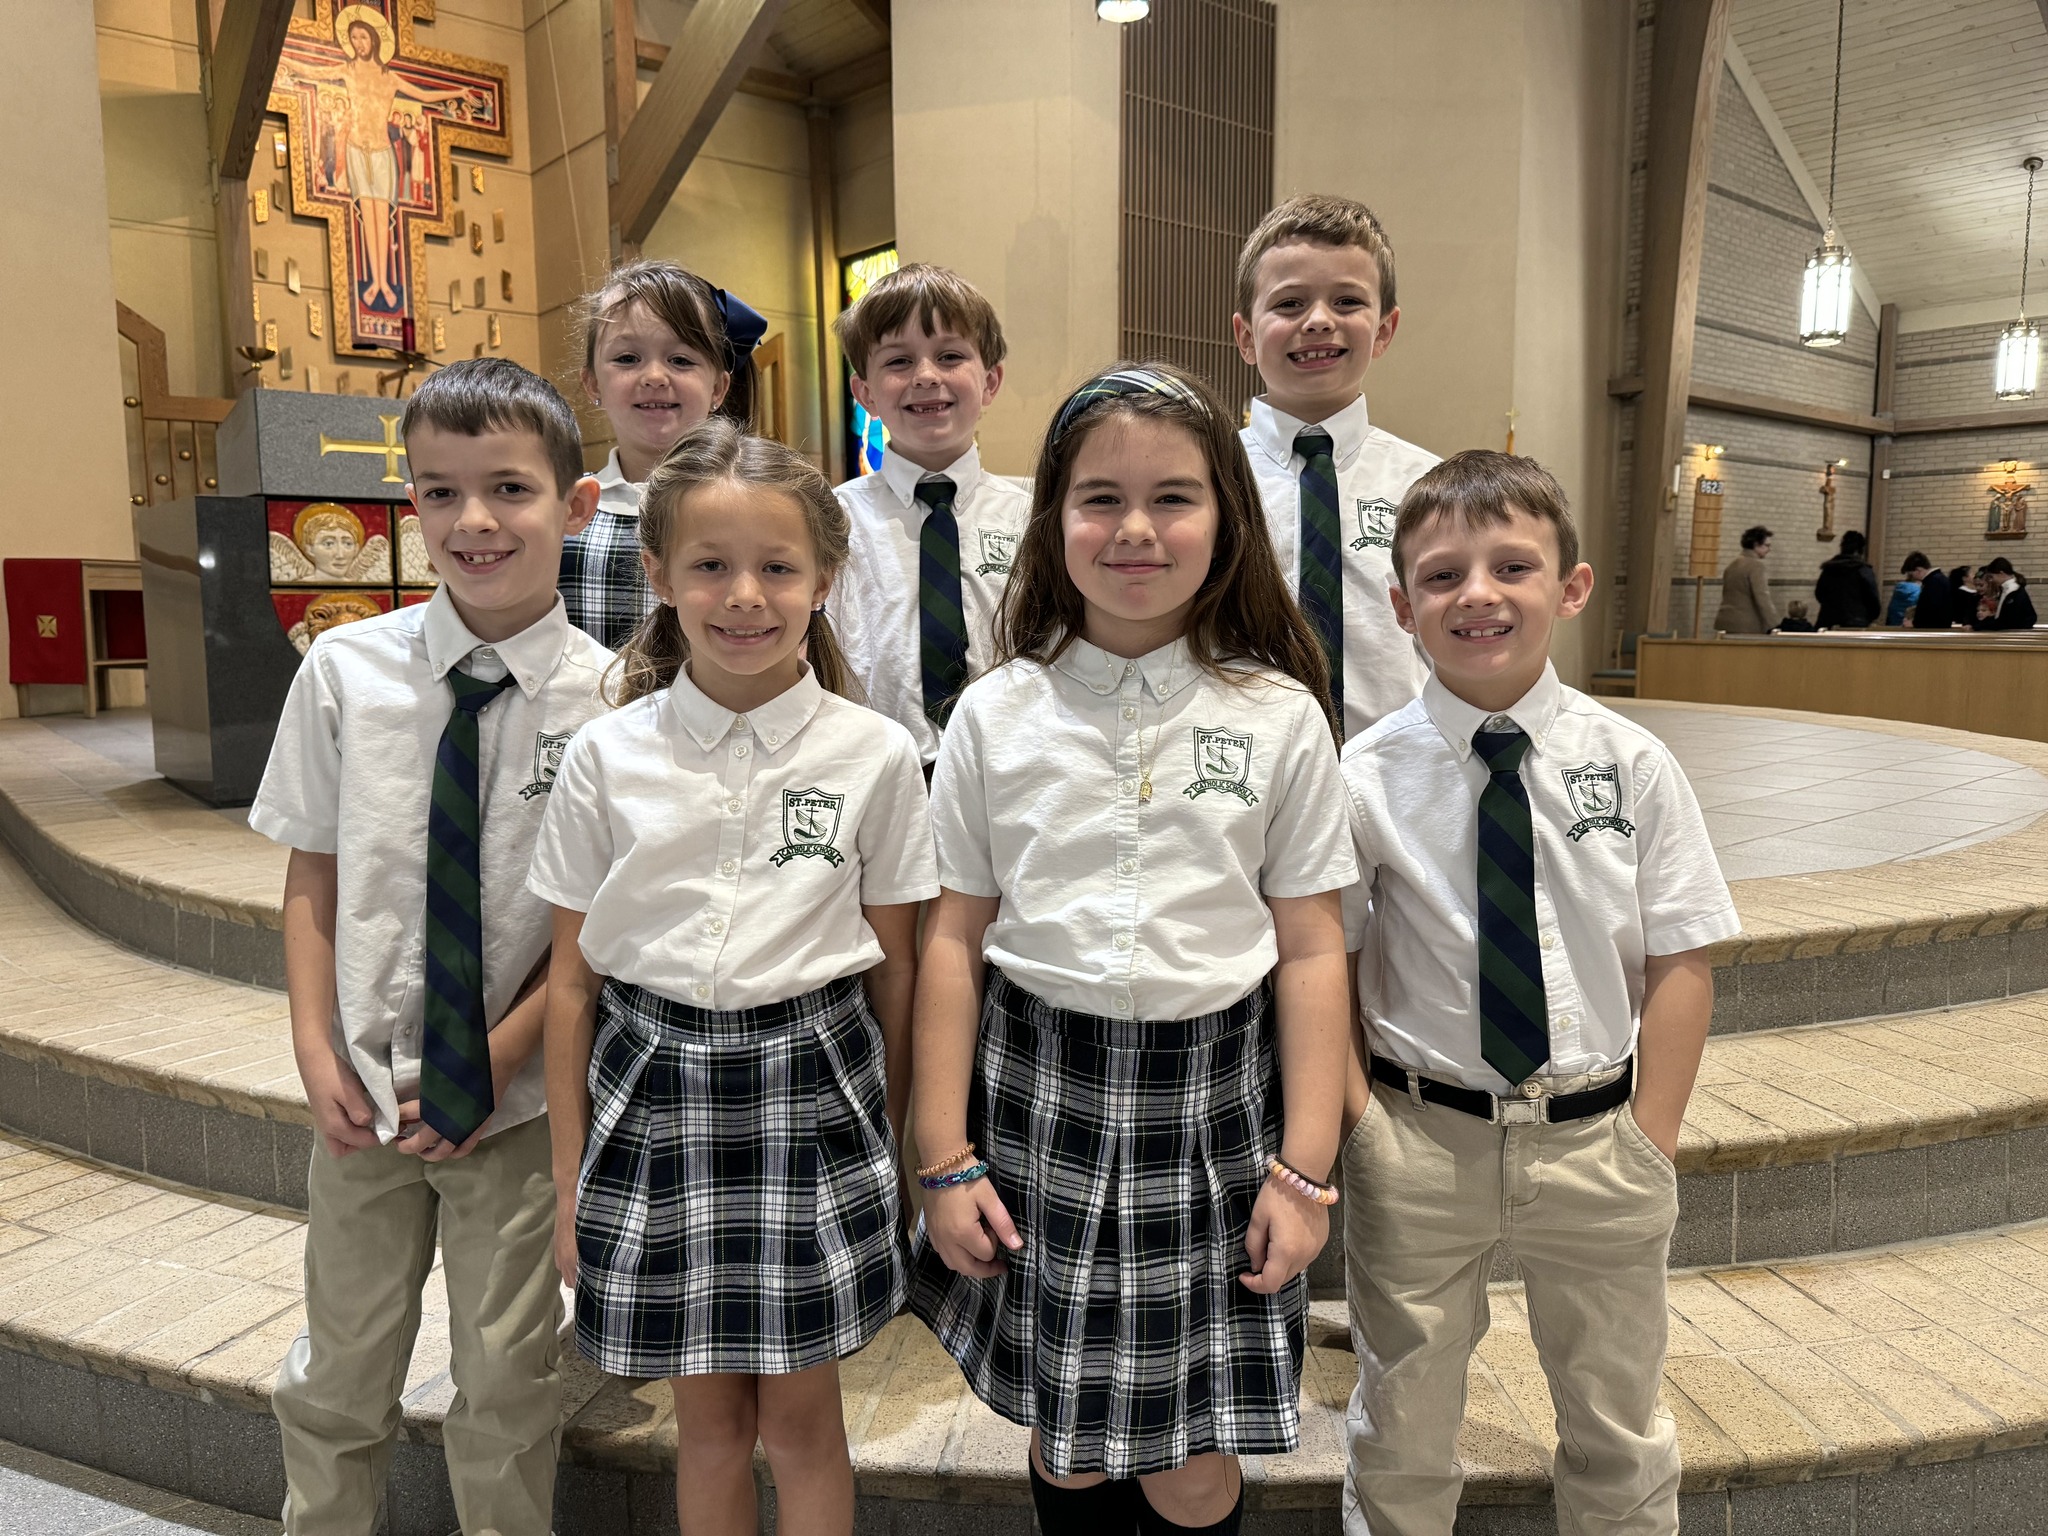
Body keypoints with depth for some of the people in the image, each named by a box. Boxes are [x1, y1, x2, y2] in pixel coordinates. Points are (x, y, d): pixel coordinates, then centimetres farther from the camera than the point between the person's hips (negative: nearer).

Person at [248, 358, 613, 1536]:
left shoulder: (609, 699, -14)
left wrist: (497, 1058, -13)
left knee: (508, 1394, 16)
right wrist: (318, 1057, -6)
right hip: (363, 1095, 2)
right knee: (336, 1383, 20)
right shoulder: (346, 670, -6)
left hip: (516, 1101, -2)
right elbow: (313, 881, 0)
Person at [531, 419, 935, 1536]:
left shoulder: (873, 754, -6)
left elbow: (892, 971, 2)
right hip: (654, 1086, 1)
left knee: (800, 1414, 12)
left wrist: (891, 1150, 7)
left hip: (811, 1086, -1)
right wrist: (570, 1184, 5)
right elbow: (572, 982, 2)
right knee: (707, 1414, 16)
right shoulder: (605, 757, -4)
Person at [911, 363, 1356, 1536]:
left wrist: (1306, 1169, -3)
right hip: (1041, 1089, 1)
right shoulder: (997, 715, -2)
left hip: (1214, 1097, 0)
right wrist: (946, 1159, 0)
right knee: (1068, 1436, 16)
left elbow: (1311, 951, -2)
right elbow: (957, 941, 0)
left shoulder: (1280, 718, -3)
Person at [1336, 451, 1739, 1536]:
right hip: (1420, 1136, -1)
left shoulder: (1631, 763, -7)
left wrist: (1651, 1142, -7)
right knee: (1404, 1434, 19)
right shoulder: (1368, 777, -10)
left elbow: (1680, 963, -4)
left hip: (1597, 1139, 2)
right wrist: (1359, 1120, -10)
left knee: (1619, 1434, 24)